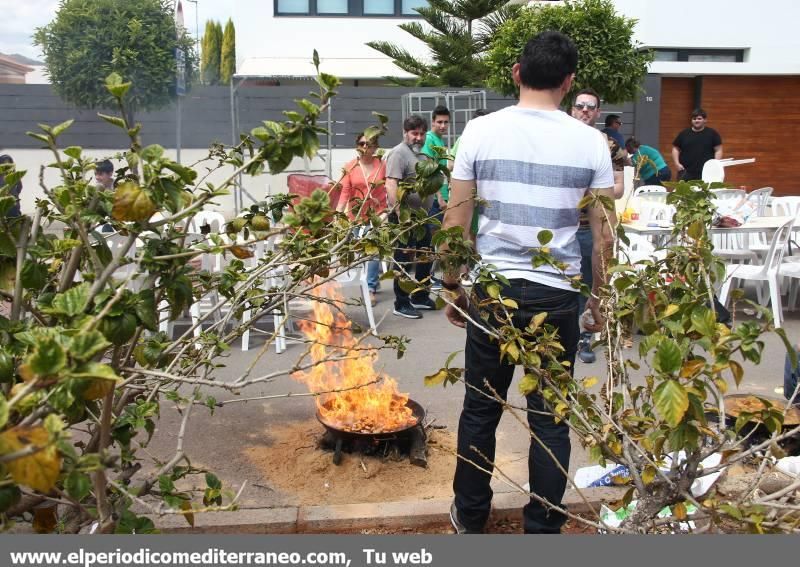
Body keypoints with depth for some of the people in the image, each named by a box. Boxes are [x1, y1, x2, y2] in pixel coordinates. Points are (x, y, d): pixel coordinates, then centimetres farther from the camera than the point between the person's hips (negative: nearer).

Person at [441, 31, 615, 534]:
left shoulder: (481, 131, -2)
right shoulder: (591, 142, -2)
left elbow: (455, 223, -1)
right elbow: (603, 234, 1)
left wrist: (453, 288, 11)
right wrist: (600, 298, 13)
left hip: (491, 290, 1)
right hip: (556, 295, 0)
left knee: (481, 408, 15)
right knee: (549, 419, 11)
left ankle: (470, 516, 31)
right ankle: (542, 528, 24)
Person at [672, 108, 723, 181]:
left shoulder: (712, 133, 6)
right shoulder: (684, 134, 10)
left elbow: (718, 150, 5)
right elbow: (675, 149, 14)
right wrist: (677, 163, 1)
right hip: (686, 172, 1)